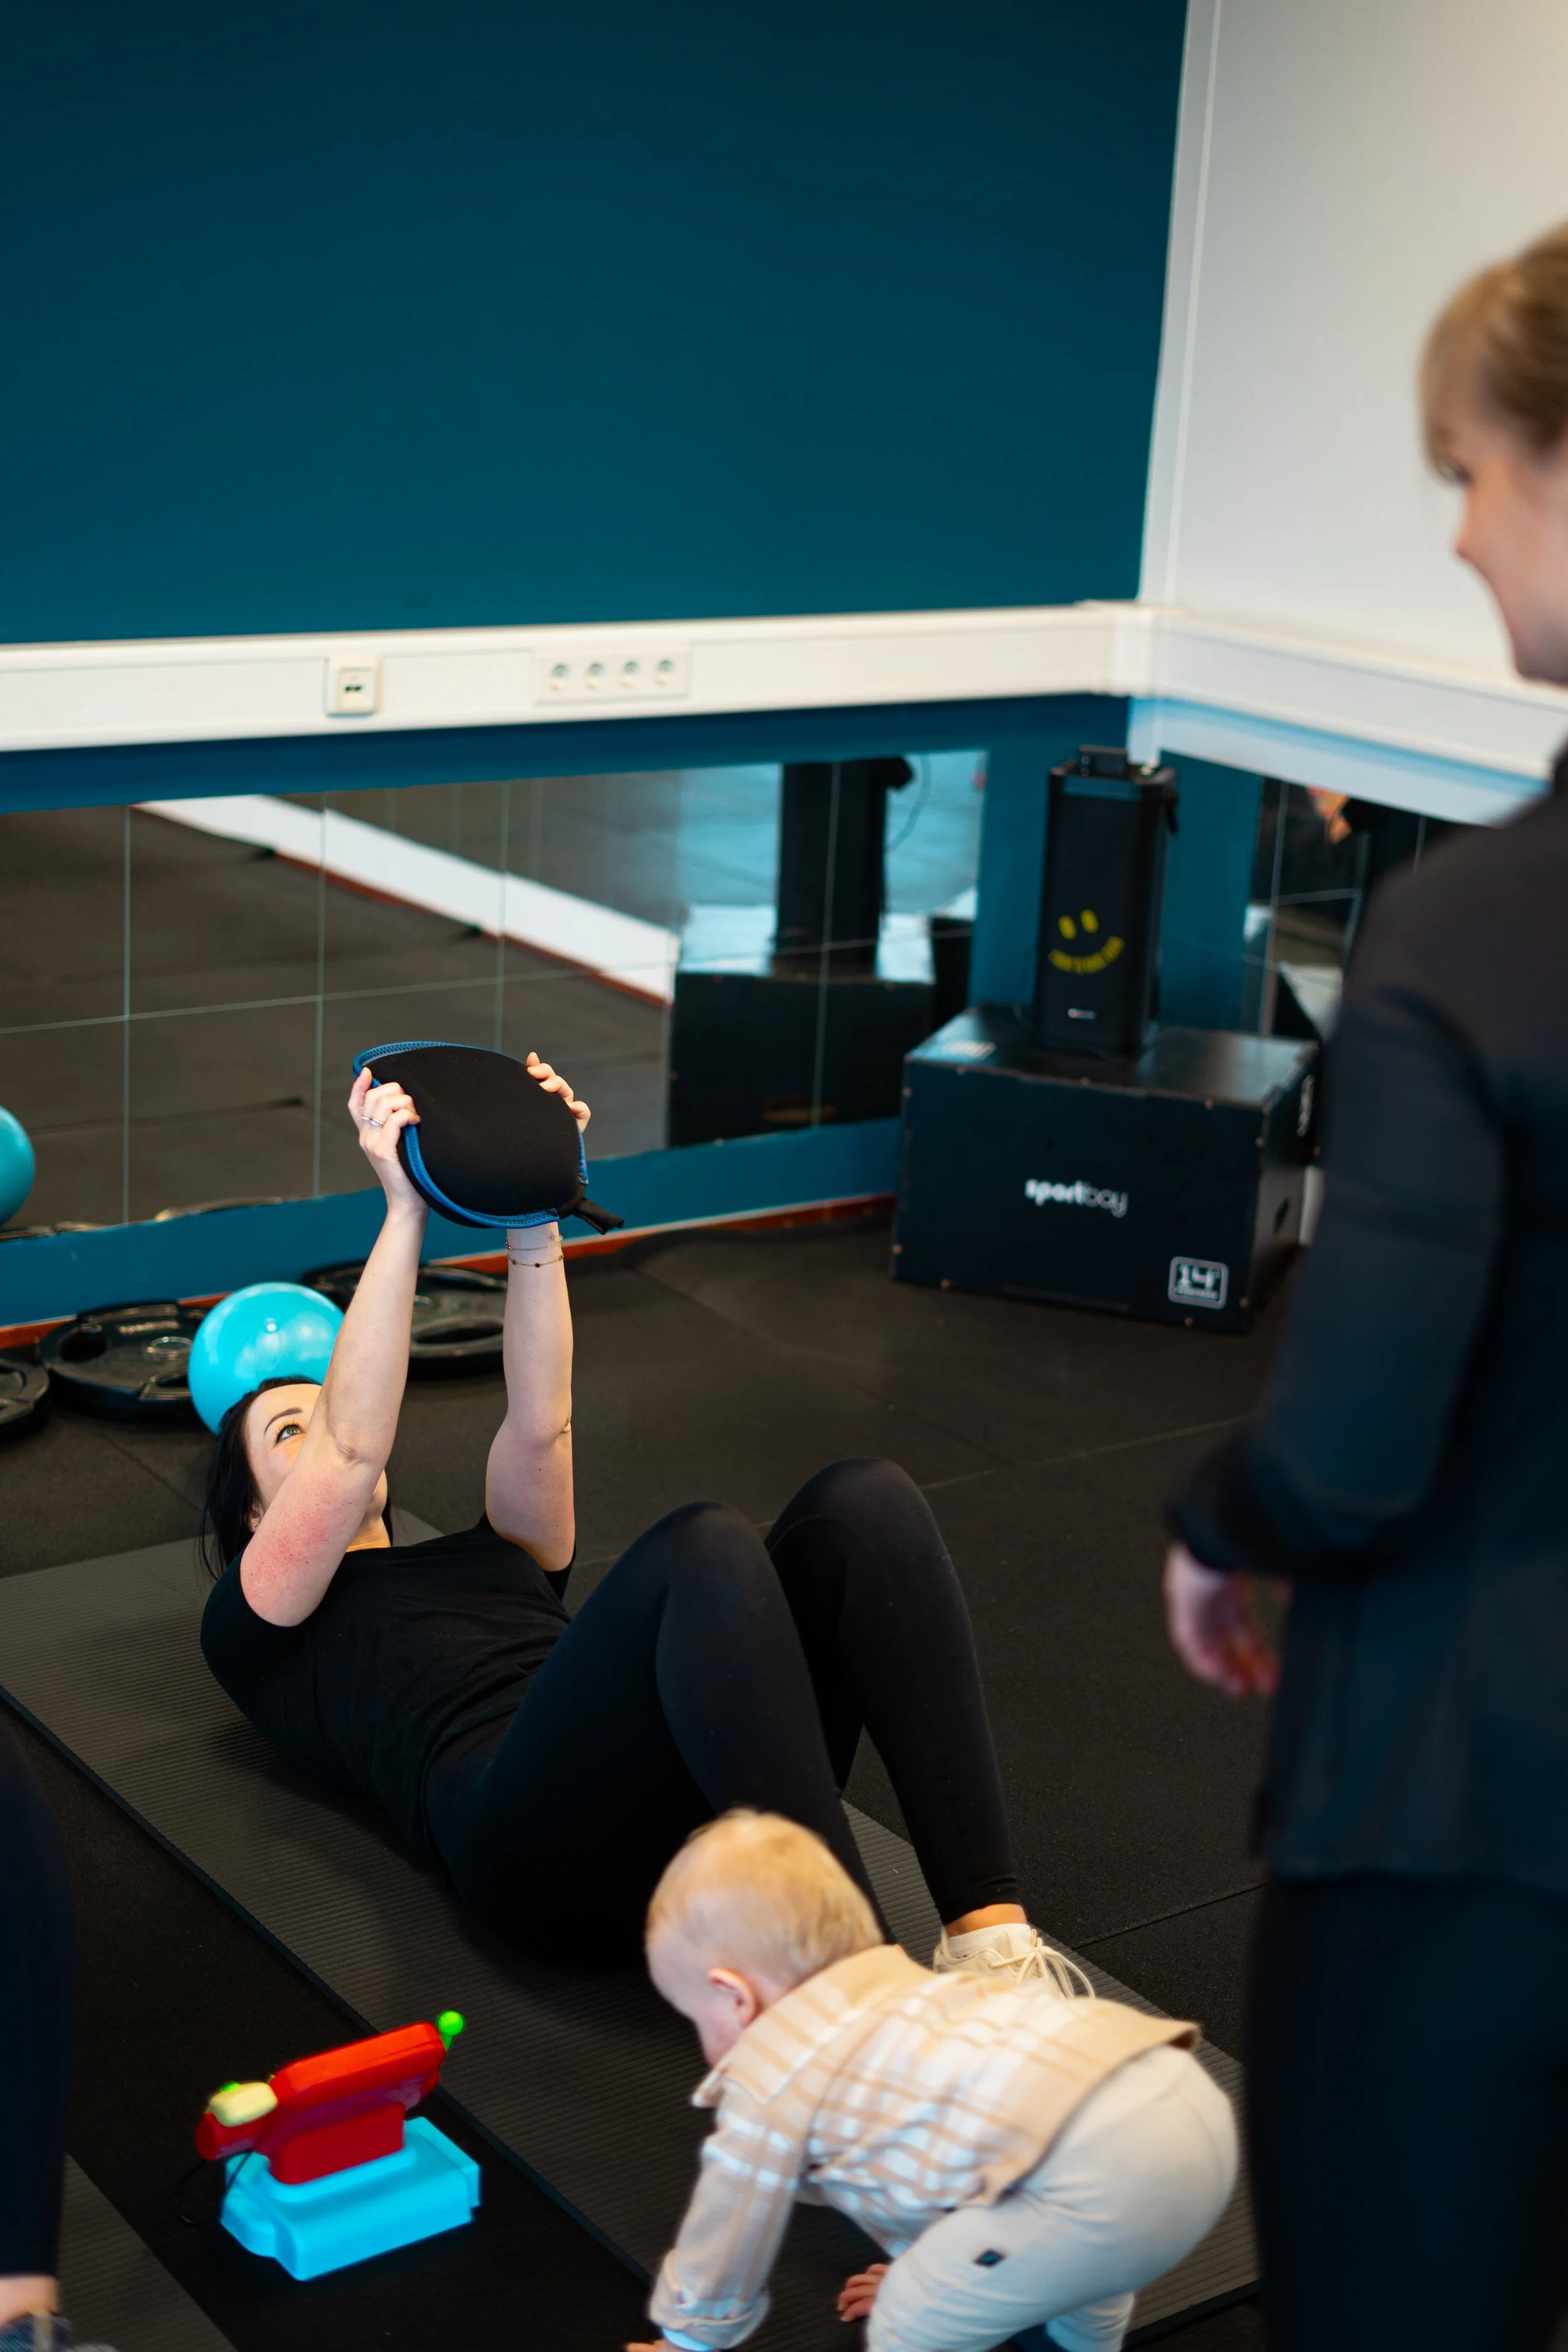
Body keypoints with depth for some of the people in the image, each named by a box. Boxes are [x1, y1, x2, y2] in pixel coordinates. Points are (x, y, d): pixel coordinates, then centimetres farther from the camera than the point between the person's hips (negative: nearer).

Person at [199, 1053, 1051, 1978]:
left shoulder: (490, 1556, 41)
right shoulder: (257, 1626, 25)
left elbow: (540, 1424, 22)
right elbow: (350, 1451, 8)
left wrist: (532, 1217, 12)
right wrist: (405, 1214, 4)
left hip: (696, 1808, 6)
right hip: (548, 1838, -6)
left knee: (862, 1502, -18)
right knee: (702, 1545, -33)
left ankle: (991, 1936, -30)